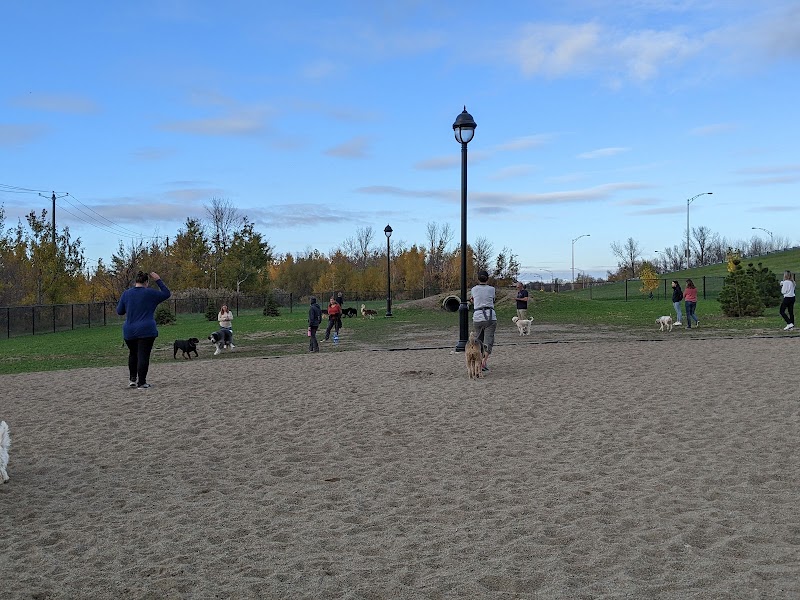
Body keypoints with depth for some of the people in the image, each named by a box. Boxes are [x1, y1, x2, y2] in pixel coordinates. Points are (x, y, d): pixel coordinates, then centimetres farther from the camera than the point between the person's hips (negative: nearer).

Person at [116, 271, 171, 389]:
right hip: (146, 331, -4)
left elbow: (119, 311, 10)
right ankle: (141, 383, -3)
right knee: (143, 356, -2)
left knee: (133, 354, 22)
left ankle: (132, 379, 20)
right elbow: (166, 293, 7)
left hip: (129, 332, 4)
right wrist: (158, 281, 9)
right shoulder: (150, 293, -6)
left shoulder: (126, 294, 3)